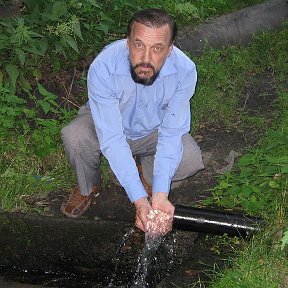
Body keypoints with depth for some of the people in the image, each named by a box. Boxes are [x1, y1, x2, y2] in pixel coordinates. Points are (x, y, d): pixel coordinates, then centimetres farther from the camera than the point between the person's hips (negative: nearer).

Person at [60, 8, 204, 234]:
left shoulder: (184, 70, -30)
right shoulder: (102, 69, -36)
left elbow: (172, 134, -26)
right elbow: (112, 139, -36)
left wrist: (160, 195, -37)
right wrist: (139, 199, -43)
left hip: (154, 129, 1)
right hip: (108, 124, -1)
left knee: (191, 159, -26)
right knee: (75, 137, -32)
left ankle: (148, 173, 9)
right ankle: (88, 186, 2)